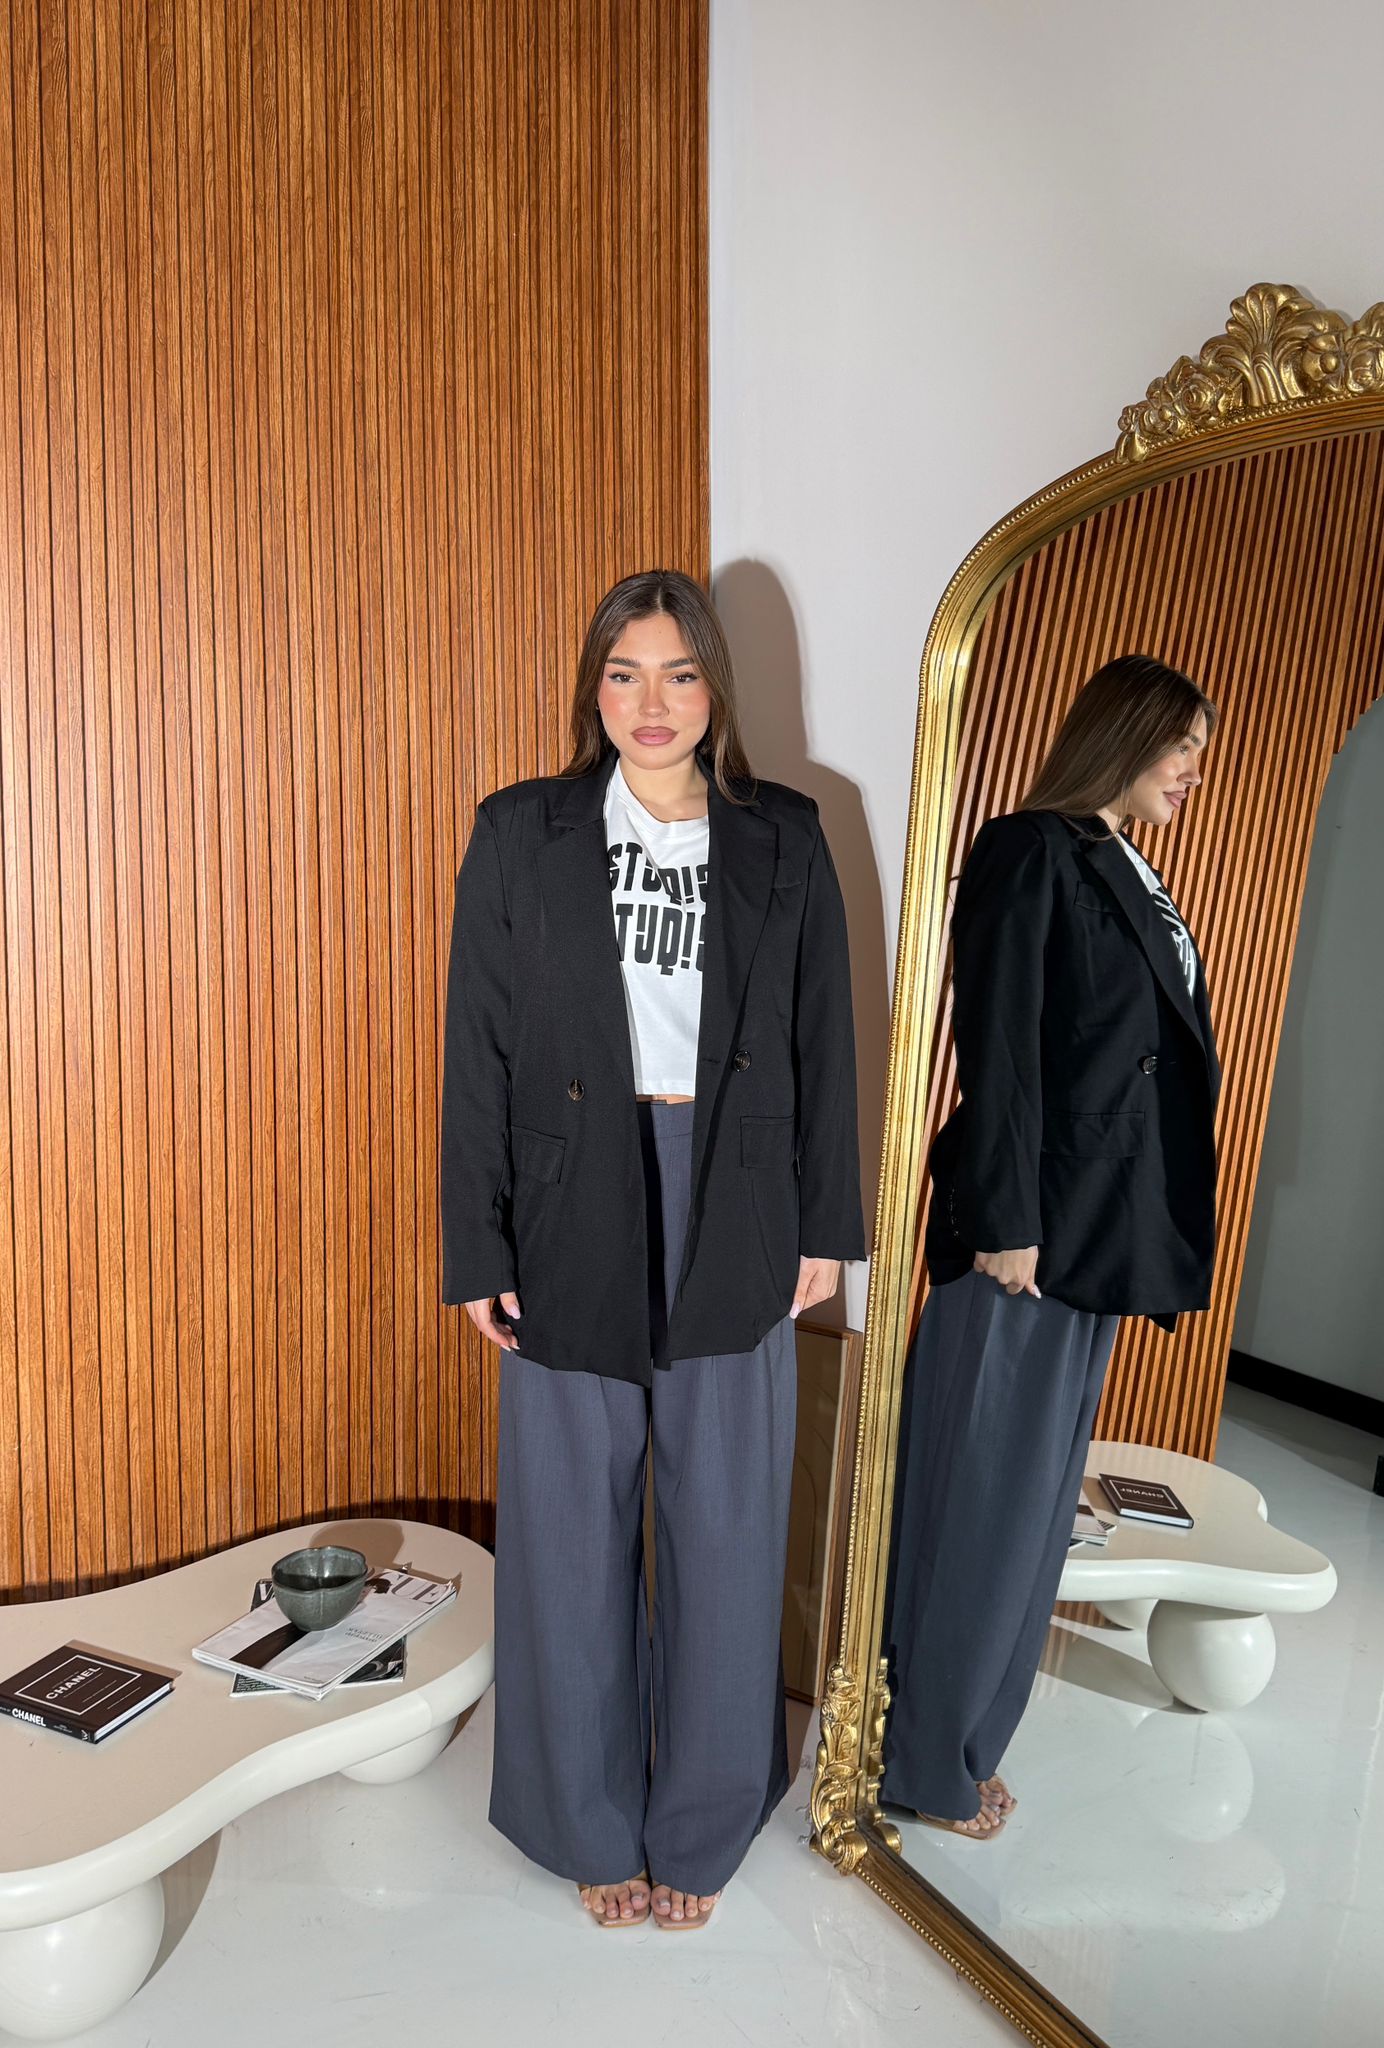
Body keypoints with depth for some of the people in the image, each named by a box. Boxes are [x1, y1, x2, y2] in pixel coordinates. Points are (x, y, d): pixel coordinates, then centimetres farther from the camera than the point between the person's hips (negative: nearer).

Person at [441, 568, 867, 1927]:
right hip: (573, 1220, -1)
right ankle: (592, 1826, 34)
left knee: (724, 1524, 11)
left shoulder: (784, 839, 4)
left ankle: (701, 1822, 35)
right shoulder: (520, 835, 0)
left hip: (733, 1224, 1)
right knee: (574, 1528, 10)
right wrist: (477, 1247, -4)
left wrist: (826, 1223, 5)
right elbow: (478, 1051, -1)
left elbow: (821, 1040, 6)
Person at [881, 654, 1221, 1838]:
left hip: (1103, 1243, 9)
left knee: (1036, 1501, 17)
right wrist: (1005, 1225, -18)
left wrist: (1157, 1247, 8)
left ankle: (964, 1735, 32)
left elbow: (1166, 1058, 12)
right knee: (980, 1502, 3)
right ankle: (926, 1762, 21)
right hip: (1028, 1234, -9)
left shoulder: (1136, 881, 16)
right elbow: (998, 1050, -15)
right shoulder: (1032, 851, -8)